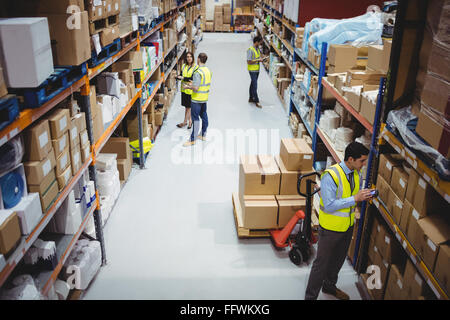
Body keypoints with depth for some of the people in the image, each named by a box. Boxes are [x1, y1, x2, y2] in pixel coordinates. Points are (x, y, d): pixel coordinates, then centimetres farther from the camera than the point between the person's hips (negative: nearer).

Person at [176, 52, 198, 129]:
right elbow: (181, 76, 7)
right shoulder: (184, 66, 9)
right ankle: (189, 120, 24)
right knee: (186, 106, 12)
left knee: (188, 106, 1)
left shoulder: (196, 67, -9)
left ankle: (185, 122, 10)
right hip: (184, 89, 5)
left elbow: (193, 78, -16)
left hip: (191, 90, -5)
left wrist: (183, 78, -18)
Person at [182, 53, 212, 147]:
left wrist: (188, 87, -7)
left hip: (197, 99, -9)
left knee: (195, 118, -5)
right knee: (204, 116, 17)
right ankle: (203, 135, 29)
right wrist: (192, 84, 18)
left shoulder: (198, 72, -21)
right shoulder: (208, 70, 6)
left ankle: (192, 140, -1)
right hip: (205, 98, 9)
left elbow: (196, 88, -25)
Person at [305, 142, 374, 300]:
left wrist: (365, 196, -10)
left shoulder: (357, 173, -2)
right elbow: (329, 205, -29)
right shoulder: (330, 175, -27)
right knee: (322, 263, 5)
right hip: (331, 228, -7)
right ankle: (310, 296, 23)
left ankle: (329, 286, 49)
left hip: (348, 226, 7)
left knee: (338, 259, 25)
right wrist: (355, 199, -30)